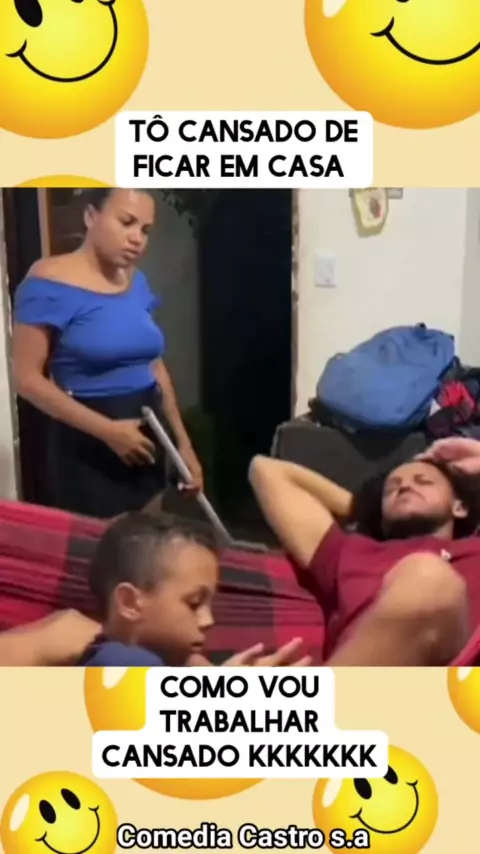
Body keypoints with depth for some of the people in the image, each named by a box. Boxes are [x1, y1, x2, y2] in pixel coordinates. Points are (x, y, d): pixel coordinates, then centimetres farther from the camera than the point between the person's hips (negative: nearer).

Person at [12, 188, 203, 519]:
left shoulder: (137, 281, 7)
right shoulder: (50, 282, -12)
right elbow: (28, 378, -14)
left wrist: (183, 443, 9)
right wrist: (107, 430, -19)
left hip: (146, 438, 6)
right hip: (88, 447, -6)